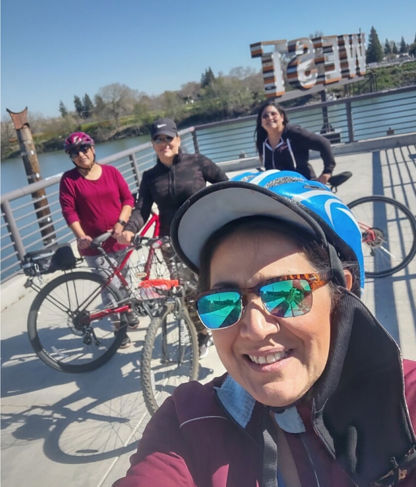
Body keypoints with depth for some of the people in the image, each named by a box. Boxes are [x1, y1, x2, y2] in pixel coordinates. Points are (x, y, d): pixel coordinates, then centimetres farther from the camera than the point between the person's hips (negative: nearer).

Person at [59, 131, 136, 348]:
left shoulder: (111, 172, 3)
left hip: (120, 239, 3)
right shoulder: (69, 179, -4)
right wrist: (81, 236, -21)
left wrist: (121, 222, -12)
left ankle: (129, 312, 44)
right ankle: (120, 329, 16)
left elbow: (127, 198, 2)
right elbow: (69, 211, -8)